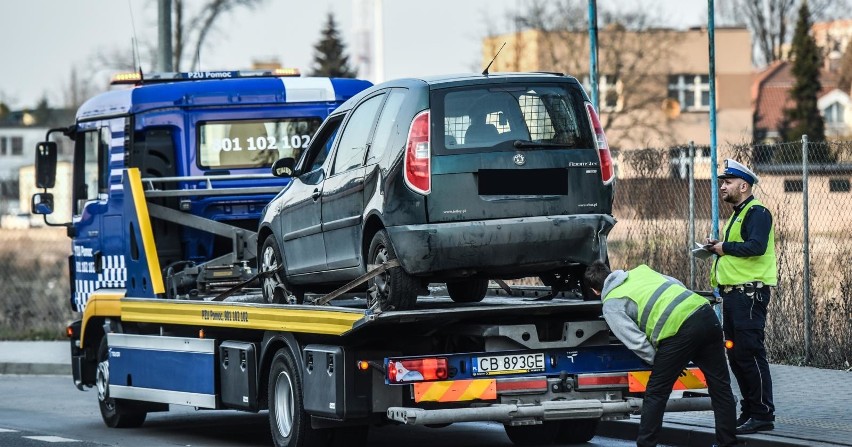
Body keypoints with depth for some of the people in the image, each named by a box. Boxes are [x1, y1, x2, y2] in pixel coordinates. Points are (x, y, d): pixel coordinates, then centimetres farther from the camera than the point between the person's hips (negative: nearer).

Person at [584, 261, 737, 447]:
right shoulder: (640, 271, 27)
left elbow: (635, 341, -1)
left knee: (656, 394, 8)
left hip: (678, 330, -6)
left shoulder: (611, 306, 9)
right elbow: (677, 284, 29)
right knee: (720, 386, 12)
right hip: (706, 313, 6)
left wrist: (658, 361, 11)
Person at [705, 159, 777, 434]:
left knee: (750, 354, -10)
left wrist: (725, 248, -13)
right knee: (736, 355, 12)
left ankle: (763, 414, -7)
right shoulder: (738, 214, 22)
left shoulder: (757, 212, -10)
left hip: (750, 293, -11)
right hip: (732, 294, 11)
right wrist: (717, 248, 9)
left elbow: (756, 246, -24)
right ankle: (749, 411, 18)